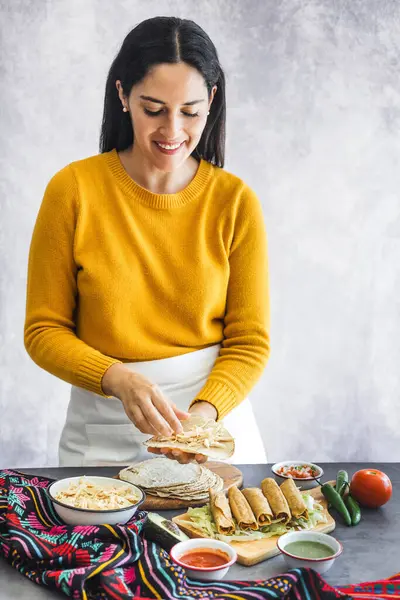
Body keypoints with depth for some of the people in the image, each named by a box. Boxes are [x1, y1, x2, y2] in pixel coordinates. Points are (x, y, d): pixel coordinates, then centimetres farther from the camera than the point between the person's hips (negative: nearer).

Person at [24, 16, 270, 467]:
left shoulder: (235, 201, -6)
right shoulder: (73, 190, -8)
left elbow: (250, 342, -2)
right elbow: (44, 331, -5)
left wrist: (207, 410, -19)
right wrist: (119, 379, -21)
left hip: (216, 420, 1)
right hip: (104, 434, 0)